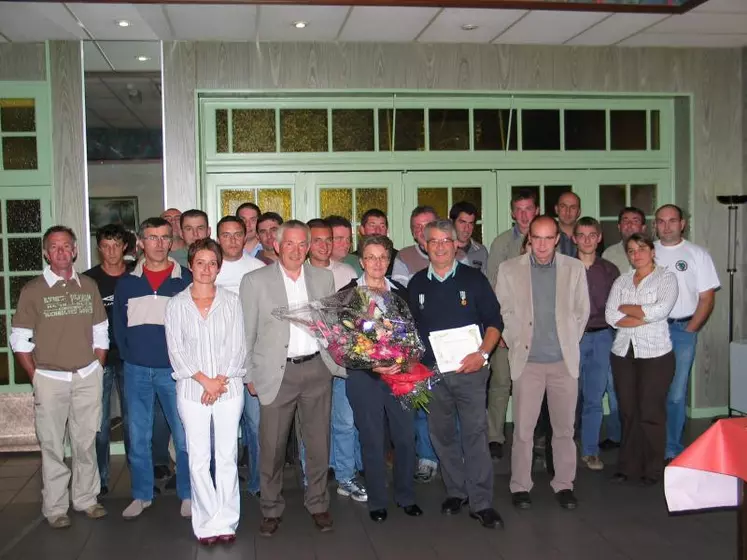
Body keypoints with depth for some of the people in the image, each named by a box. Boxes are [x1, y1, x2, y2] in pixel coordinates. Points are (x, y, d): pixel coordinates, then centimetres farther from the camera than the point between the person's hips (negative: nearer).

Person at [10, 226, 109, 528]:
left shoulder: (89, 286, 7)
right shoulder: (33, 290, -1)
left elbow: (101, 333, 11)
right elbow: (19, 340, 0)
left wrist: (97, 370, 5)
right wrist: (36, 377, -4)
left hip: (87, 378, 2)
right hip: (50, 379, -2)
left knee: (86, 443, 10)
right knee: (52, 446, 3)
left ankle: (86, 499, 23)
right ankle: (55, 508, 14)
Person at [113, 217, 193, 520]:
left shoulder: (186, 279, -1)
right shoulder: (126, 282, 6)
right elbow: (119, 325, 11)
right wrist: (129, 357, 4)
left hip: (174, 370, -2)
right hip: (136, 370, 2)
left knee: (184, 436, 2)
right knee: (138, 437, 10)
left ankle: (188, 494, 17)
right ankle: (141, 495, 24)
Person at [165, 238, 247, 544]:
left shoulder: (231, 301, 4)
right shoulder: (177, 304, 3)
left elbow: (238, 347, 1)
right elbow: (176, 351, -1)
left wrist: (220, 380, -9)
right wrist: (205, 381, -9)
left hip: (229, 388, 0)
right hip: (192, 390, 0)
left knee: (227, 457, 4)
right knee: (198, 458, 2)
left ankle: (226, 521, 14)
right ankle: (209, 523, 13)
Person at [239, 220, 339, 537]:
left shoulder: (323, 278, 8)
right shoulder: (255, 281, -1)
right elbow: (246, 333, 1)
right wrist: (249, 376, 0)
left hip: (316, 369, 3)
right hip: (277, 373, -2)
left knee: (319, 443, 11)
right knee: (272, 446, 4)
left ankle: (317, 504, 29)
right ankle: (271, 509, 23)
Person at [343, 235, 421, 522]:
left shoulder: (400, 292, 10)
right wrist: (372, 366, -17)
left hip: (400, 373, 3)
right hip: (363, 376, -3)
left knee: (406, 436, 4)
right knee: (372, 440, 4)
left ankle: (406, 496, 23)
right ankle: (377, 501, 19)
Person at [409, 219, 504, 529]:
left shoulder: (474, 278, 1)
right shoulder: (416, 284, 9)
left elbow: (494, 321, 1)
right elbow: (410, 328, 14)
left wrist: (482, 353, -14)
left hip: (469, 369, -3)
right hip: (431, 372, 3)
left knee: (475, 433, -5)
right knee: (442, 434, 11)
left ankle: (481, 502, 2)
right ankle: (455, 491, 27)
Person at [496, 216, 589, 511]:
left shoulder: (575, 268, 6)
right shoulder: (509, 269, 2)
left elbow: (582, 311, 11)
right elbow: (501, 311, 6)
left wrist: (569, 343, 8)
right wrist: (515, 343, 2)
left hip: (564, 361, 1)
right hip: (527, 361, -1)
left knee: (564, 428, 8)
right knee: (523, 428, 1)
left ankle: (564, 484, 21)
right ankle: (520, 486, 13)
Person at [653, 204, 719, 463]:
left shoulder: (697, 254, 6)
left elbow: (707, 298, 3)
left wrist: (689, 330, -5)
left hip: (682, 329, -1)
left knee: (676, 395, -1)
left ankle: (672, 451, 10)